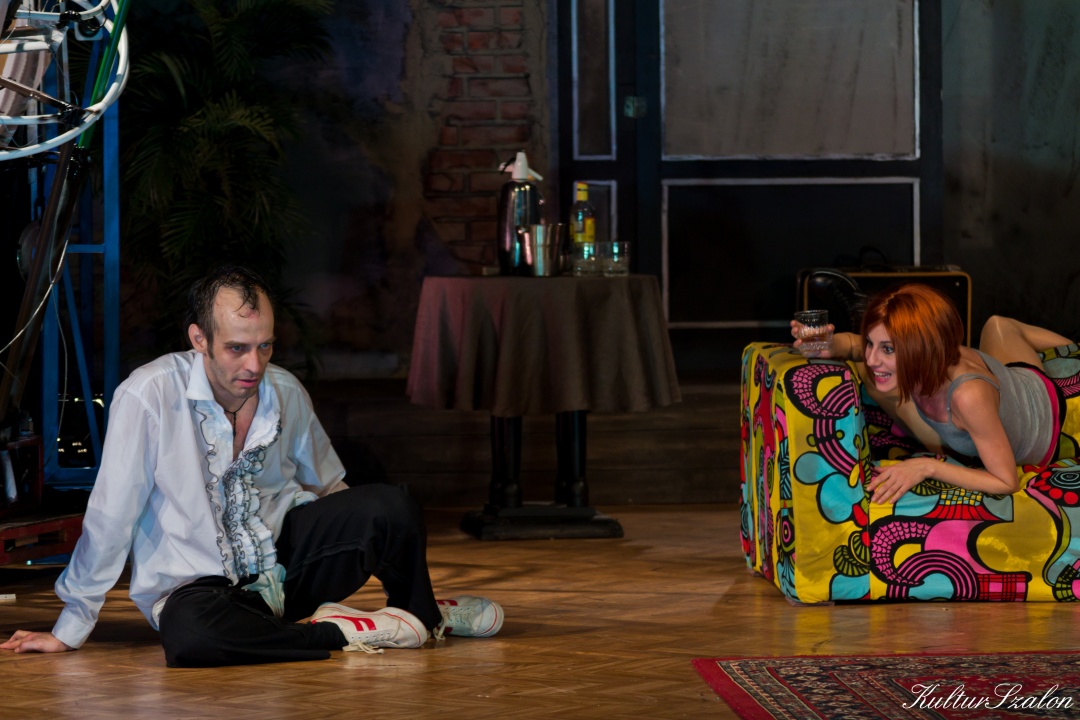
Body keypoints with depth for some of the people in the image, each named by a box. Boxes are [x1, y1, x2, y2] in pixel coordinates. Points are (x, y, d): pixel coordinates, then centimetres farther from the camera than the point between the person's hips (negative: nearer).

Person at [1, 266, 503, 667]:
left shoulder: (286, 393, -2)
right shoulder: (148, 397, -18)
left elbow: (329, 489, 16)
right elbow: (109, 519, -14)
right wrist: (68, 631, -9)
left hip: (284, 560, 5)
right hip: (196, 584, -4)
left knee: (389, 505, -20)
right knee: (189, 634, -41)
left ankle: (421, 617, 9)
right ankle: (345, 633, -23)